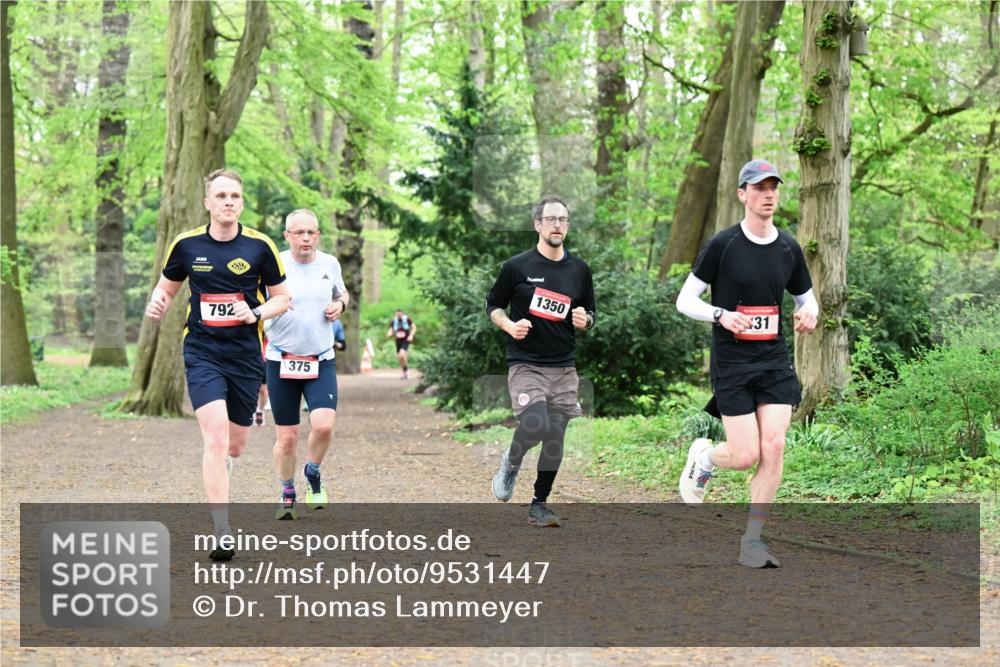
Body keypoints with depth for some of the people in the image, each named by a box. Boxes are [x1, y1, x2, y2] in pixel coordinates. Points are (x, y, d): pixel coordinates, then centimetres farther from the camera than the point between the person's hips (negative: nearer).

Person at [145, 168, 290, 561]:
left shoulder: (260, 246, -2)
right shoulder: (186, 245, -1)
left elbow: (282, 297, 7)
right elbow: (167, 286, 14)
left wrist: (255, 313, -13)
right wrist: (157, 304, -8)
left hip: (245, 356, 2)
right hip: (202, 354, -2)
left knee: (235, 446, 10)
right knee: (216, 436, -20)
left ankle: (219, 467, 50)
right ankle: (222, 535, -20)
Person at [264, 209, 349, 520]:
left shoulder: (330, 263, 4)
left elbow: (342, 293, 23)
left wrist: (340, 304, 0)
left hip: (322, 360, 2)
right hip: (282, 361, -2)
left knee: (323, 424, -18)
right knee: (286, 437, 1)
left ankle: (313, 474, 12)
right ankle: (287, 494, 24)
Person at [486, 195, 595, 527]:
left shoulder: (580, 270, 7)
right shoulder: (517, 266, -3)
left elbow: (590, 313, 17)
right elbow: (493, 304, 7)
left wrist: (584, 320, -6)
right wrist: (509, 325, -12)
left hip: (564, 367, 4)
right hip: (525, 365, -4)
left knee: (555, 440, 2)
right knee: (535, 424, -24)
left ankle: (539, 504, 17)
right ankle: (511, 463, 8)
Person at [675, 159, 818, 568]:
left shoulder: (789, 248, 6)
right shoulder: (722, 245, -7)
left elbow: (806, 298, 19)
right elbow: (685, 300, -4)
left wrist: (809, 313, -5)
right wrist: (722, 315, -22)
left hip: (775, 362, 4)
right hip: (732, 364, -4)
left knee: (774, 447, -8)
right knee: (746, 456, -8)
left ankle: (752, 542, 3)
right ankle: (703, 457, 29)